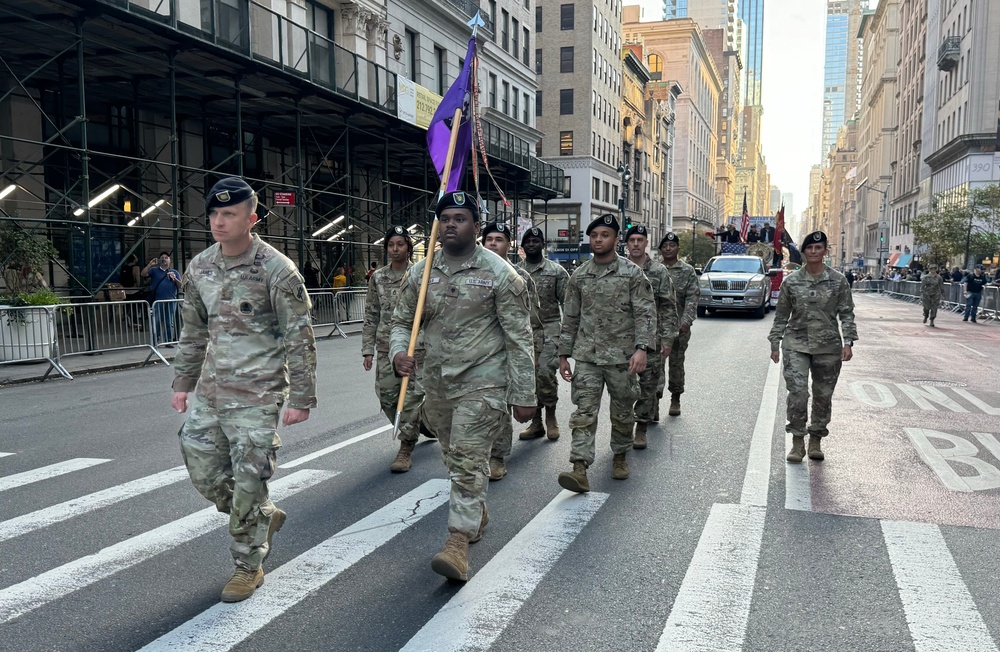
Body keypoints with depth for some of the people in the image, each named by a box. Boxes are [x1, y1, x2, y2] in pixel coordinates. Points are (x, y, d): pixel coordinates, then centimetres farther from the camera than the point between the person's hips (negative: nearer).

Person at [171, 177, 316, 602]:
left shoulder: (276, 270, -13)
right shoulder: (199, 268, 6)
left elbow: (299, 339, -11)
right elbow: (193, 331, 17)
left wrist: (301, 398, -12)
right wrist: (183, 382, 16)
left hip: (257, 395, -6)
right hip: (208, 391, 7)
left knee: (248, 483, -1)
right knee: (204, 474, 10)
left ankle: (248, 567, 20)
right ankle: (266, 517, 36)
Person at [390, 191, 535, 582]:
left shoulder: (500, 274, -8)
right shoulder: (420, 273, 4)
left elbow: (519, 338, -8)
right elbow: (401, 321, 13)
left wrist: (523, 395, -9)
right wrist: (399, 352, -11)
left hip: (482, 383, -5)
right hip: (437, 383, 6)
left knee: (468, 462, -9)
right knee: (454, 458, 19)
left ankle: (459, 542, -4)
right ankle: (477, 515, 41)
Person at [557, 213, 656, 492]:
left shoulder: (632, 273, -2)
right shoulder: (579, 276, 8)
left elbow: (645, 313, -7)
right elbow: (570, 318, 13)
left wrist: (641, 347, -20)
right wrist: (564, 354, 10)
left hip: (622, 355, -2)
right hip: (586, 356, 2)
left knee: (623, 412, 11)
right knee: (584, 411, -7)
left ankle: (620, 456, 31)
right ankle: (580, 469, -12)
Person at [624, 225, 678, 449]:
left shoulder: (659, 272, 3)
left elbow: (669, 308, 3)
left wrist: (667, 338, -3)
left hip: (651, 339, 0)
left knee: (648, 386, 5)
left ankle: (641, 429, 17)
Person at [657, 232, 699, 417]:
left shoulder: (688, 271, 3)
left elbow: (692, 298, -4)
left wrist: (686, 321, -16)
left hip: (679, 325, 0)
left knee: (676, 362, 11)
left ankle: (675, 399, 27)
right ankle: (655, 402, -15)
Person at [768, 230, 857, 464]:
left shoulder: (838, 280, 3)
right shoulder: (792, 281, 3)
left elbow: (847, 313, 5)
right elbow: (781, 315, 8)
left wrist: (848, 341, -5)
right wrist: (775, 344, 6)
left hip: (828, 346, 1)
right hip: (796, 344, -1)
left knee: (823, 396, 8)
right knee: (797, 392, -13)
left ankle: (816, 440, 24)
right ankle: (797, 442, -1)